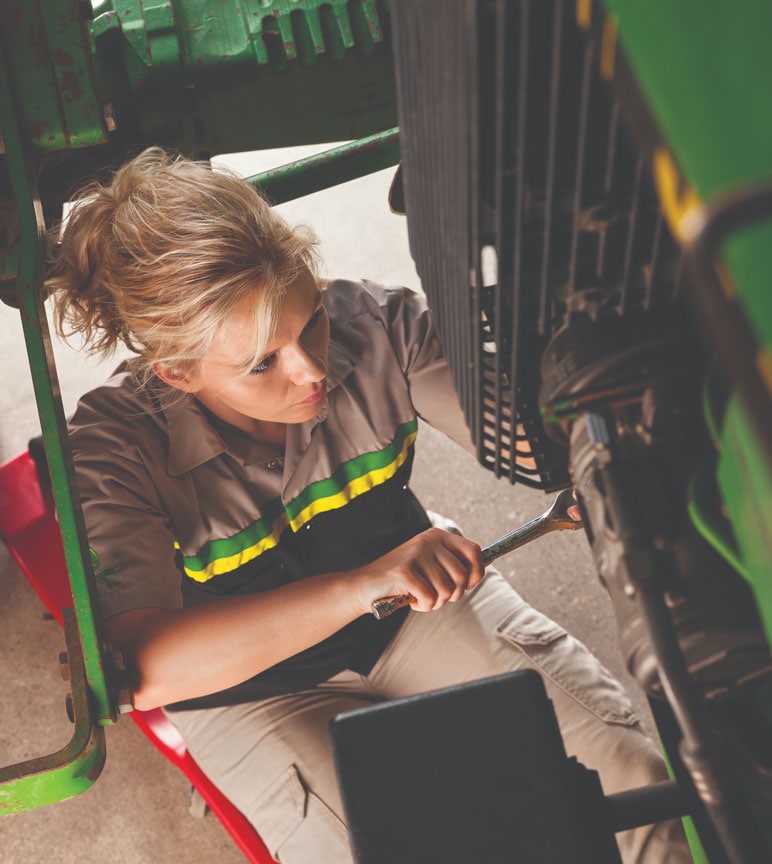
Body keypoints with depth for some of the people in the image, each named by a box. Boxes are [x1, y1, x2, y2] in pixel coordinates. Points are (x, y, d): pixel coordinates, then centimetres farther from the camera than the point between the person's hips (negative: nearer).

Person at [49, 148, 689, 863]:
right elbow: (148, 670, -35)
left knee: (631, 775, -9)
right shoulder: (112, 449, -24)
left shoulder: (373, 324, -18)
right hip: (256, 690, -2)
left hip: (417, 611, 3)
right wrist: (364, 584, -42)